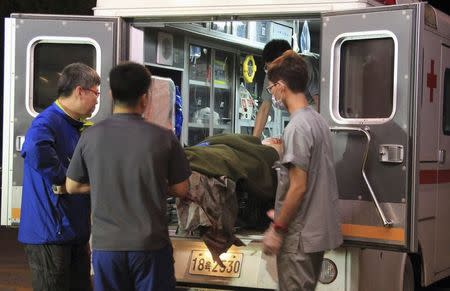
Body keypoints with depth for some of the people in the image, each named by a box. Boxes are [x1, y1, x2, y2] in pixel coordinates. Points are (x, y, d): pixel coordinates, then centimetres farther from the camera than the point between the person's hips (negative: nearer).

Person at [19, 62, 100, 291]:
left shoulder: (76, 125, 15)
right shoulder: (47, 123, -17)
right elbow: (35, 150, -41)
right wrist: (63, 180, -28)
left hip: (76, 229, 9)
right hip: (50, 232, -9)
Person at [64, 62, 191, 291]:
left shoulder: (91, 136, -4)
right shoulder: (164, 138, -8)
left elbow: (72, 187, 6)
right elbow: (181, 190, 0)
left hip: (106, 245, 2)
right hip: (151, 245, -1)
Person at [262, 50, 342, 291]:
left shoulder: (297, 128, -19)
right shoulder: (318, 120, 9)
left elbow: (298, 187, -21)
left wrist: (277, 229, -13)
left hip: (299, 235, -9)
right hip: (318, 230, 9)